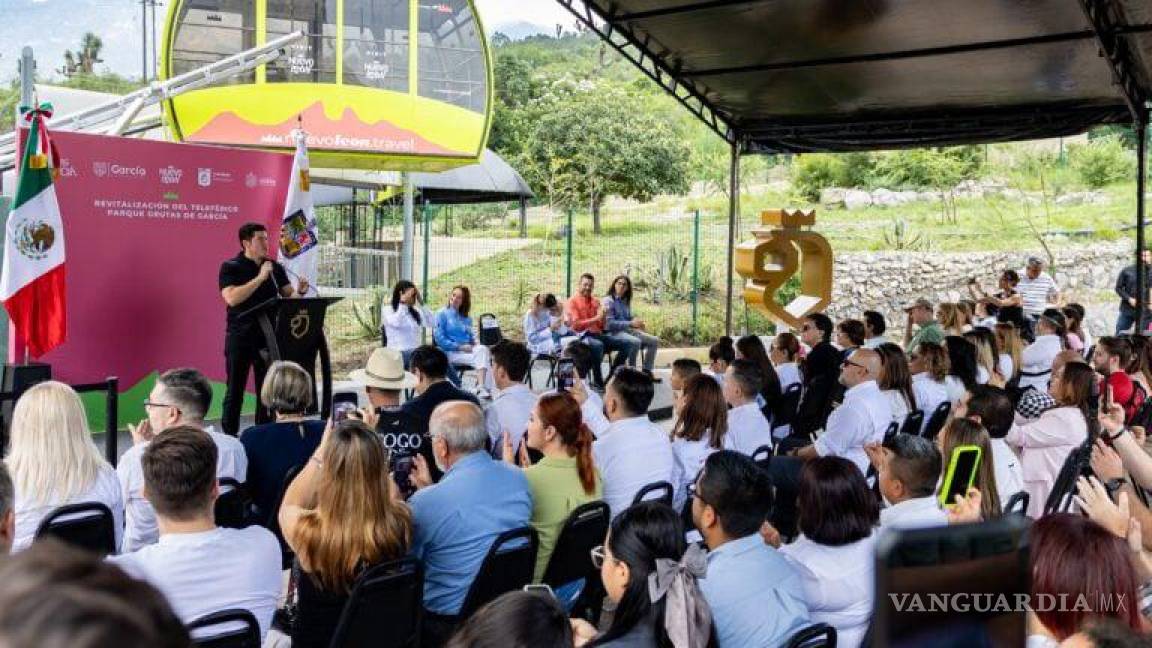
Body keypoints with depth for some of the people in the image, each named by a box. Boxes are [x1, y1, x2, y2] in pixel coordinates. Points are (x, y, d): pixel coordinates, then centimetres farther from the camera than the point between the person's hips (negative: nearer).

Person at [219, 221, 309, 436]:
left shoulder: (275, 267, 8)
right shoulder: (230, 267, -5)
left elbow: (288, 297, 9)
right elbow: (232, 298, -20)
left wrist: (300, 292, -14)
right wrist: (260, 278, -21)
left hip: (269, 337, 4)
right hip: (240, 338, -4)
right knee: (235, 391, 2)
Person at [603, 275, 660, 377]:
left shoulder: (625, 301, 16)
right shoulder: (608, 300, -7)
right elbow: (609, 323, -16)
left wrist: (637, 322, -1)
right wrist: (631, 324, -20)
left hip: (627, 330, 8)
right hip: (613, 332, -8)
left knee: (654, 341, -7)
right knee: (635, 342, -35)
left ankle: (647, 371, -4)